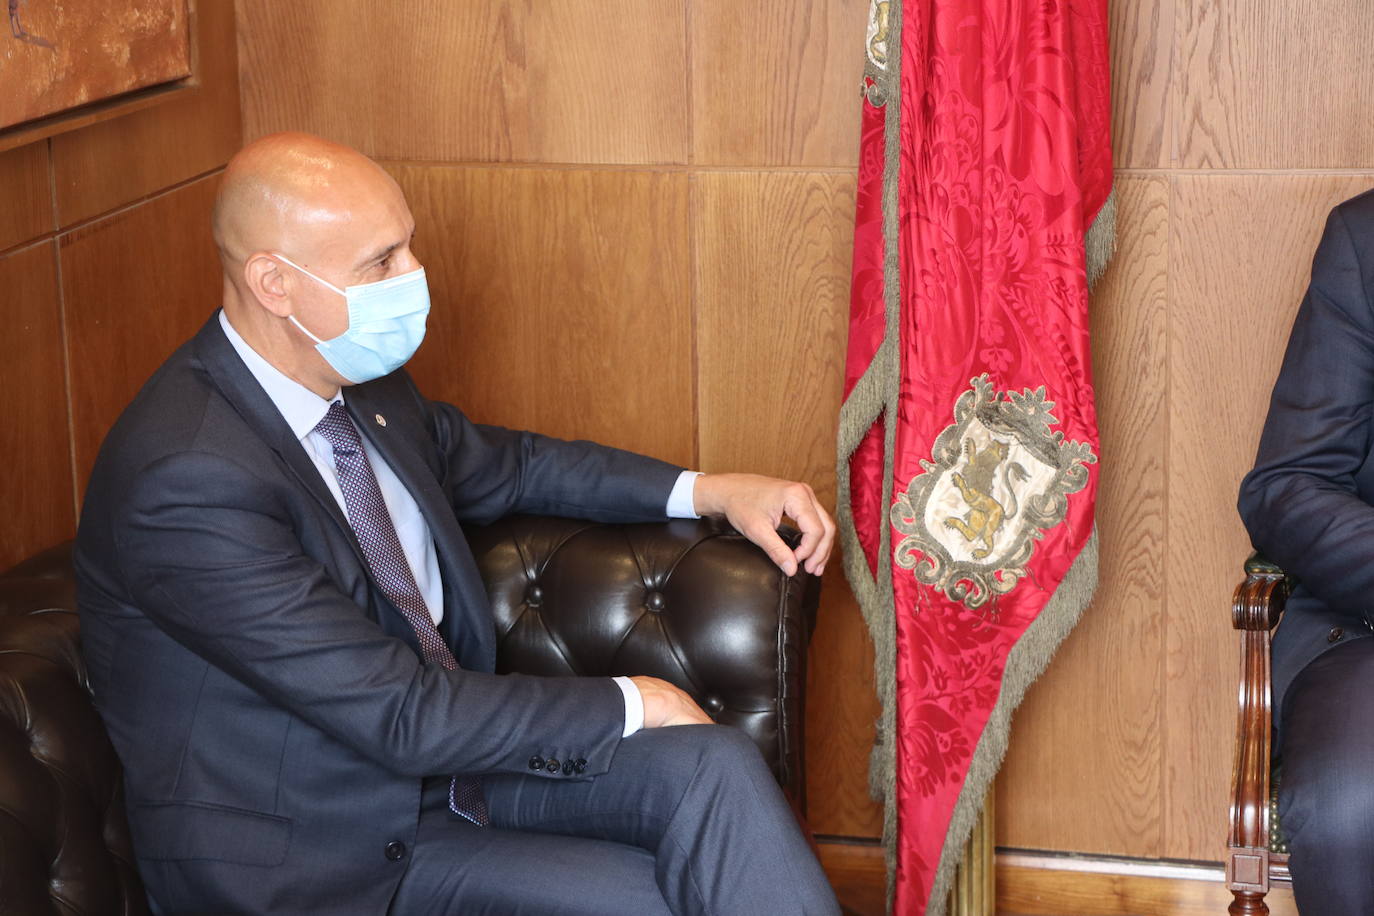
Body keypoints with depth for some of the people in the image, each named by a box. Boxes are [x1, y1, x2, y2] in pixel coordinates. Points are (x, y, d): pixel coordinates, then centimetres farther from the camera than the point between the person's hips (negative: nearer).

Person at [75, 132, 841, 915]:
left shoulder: (361, 376, 1)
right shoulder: (187, 477, -27)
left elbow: (504, 467, 22)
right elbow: (402, 715, -25)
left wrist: (710, 491, 11)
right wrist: (628, 705, -15)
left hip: (437, 746, 8)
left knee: (714, 765, -13)